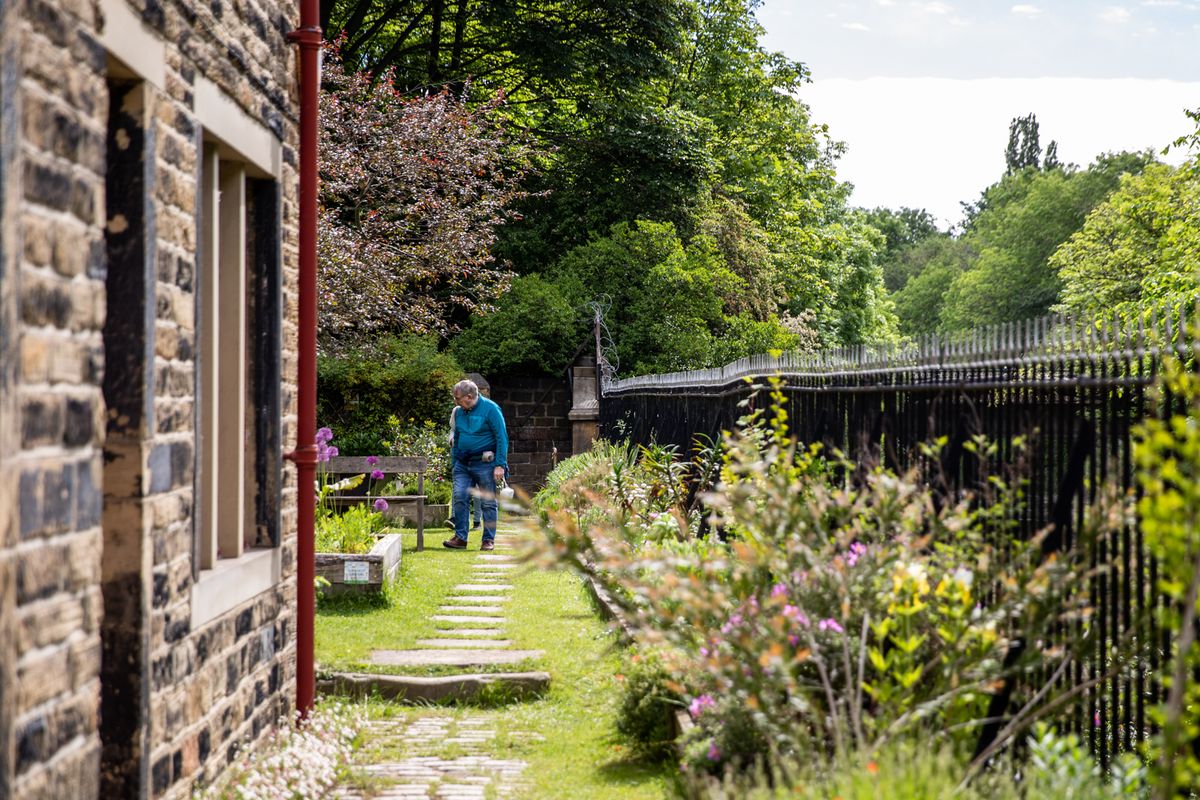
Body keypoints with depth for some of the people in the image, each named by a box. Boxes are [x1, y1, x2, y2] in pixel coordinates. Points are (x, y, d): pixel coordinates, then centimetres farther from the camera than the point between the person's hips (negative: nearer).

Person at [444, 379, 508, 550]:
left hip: (484, 464, -5)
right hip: (463, 464, 5)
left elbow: (502, 438, -9)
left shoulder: (490, 409, -8)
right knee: (459, 498, -6)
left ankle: (489, 540, 7)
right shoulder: (459, 412, 11)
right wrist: (454, 464, 17)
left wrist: (500, 465, -15)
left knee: (488, 503, 0)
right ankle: (460, 537, 0)